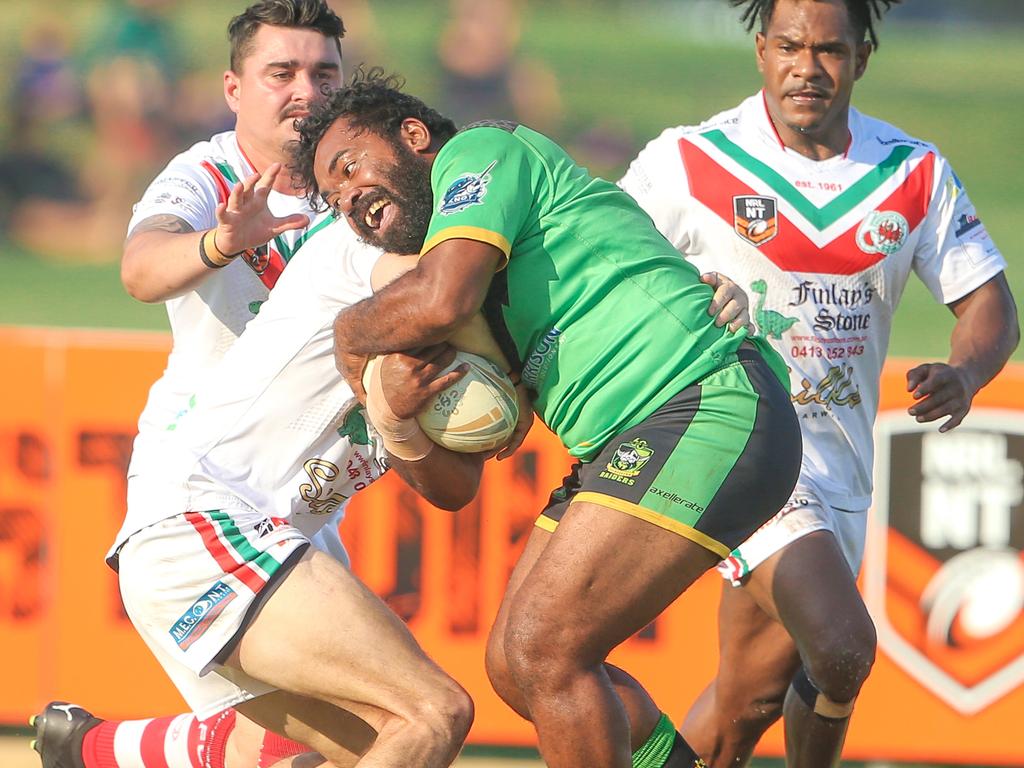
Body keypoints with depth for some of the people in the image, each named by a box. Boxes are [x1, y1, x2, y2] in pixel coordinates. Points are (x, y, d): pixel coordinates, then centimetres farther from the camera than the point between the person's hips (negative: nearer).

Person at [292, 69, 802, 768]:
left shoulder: (482, 150, -1)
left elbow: (440, 300, -20)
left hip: (708, 414, -11)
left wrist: (351, 334, 1)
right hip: (624, 444, 11)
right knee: (516, 664, 9)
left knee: (542, 650, -17)